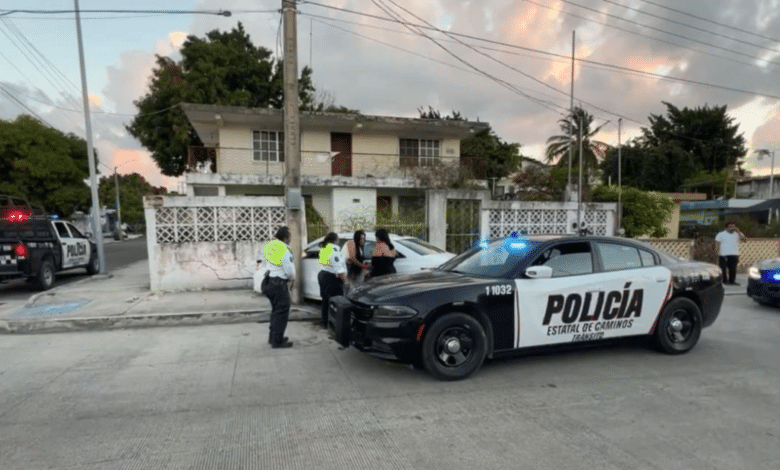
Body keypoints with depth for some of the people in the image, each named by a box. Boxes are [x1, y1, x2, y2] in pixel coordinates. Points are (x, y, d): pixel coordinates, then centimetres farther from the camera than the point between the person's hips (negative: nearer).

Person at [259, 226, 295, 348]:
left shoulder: (270, 244, 3)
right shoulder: (285, 250, -20)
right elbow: (290, 271, -18)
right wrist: (292, 278, 3)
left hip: (269, 281, 9)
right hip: (279, 284, -9)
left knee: (276, 311, 22)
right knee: (282, 312, 0)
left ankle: (273, 337, 31)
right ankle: (277, 341, 4)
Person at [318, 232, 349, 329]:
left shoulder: (323, 248, 13)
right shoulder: (334, 249, -15)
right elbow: (338, 266, -19)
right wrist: (344, 279, -17)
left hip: (322, 275, 9)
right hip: (332, 277, -9)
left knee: (325, 300, 15)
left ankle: (325, 323, 22)